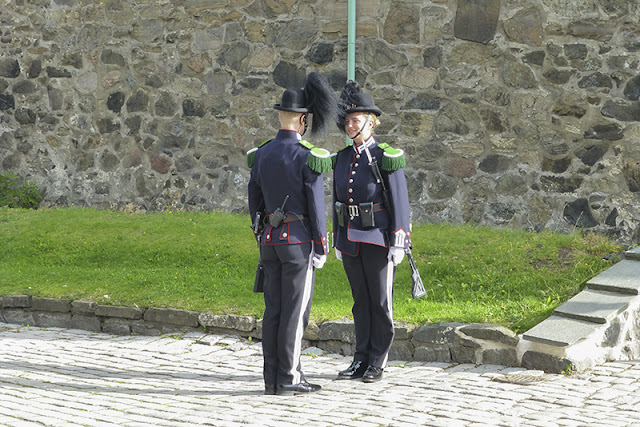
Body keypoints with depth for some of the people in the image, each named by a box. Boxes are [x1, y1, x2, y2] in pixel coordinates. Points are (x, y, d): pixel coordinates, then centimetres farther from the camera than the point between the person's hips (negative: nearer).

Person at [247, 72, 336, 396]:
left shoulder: (261, 154, 7)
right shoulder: (307, 157, -13)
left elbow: (255, 202, 12)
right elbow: (316, 205, -13)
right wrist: (321, 248, -6)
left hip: (271, 239, 6)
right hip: (299, 240, -6)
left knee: (274, 309, 9)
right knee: (295, 310, -2)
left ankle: (272, 378, 11)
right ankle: (289, 379, 1)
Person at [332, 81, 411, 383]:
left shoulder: (386, 157, -8)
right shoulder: (342, 158, 9)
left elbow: (399, 201, -9)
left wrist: (398, 243, -13)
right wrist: (338, 241, 15)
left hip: (378, 239, -5)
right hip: (350, 239, 5)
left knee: (380, 301, 3)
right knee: (360, 300, 12)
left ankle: (378, 363, 10)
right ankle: (361, 360, 18)